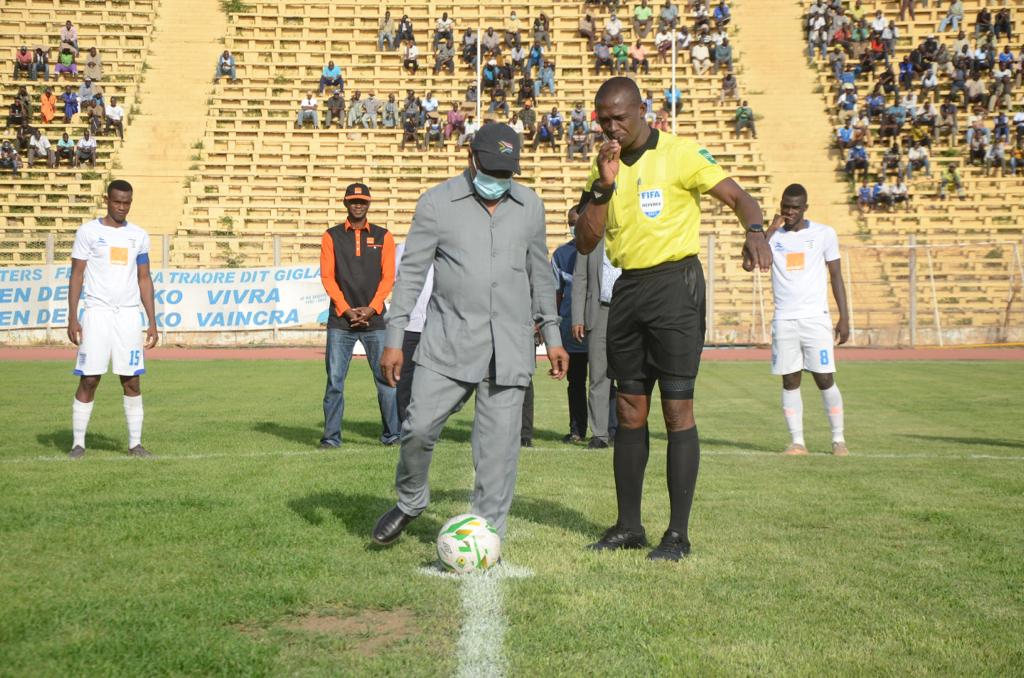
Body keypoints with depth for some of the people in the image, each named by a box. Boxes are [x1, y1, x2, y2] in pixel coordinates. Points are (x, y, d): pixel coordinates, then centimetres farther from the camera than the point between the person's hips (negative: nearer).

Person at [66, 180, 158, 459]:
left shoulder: (138, 235, 10)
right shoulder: (88, 232, 1)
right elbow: (76, 276, 1)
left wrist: (152, 323, 6)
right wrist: (72, 318, -7)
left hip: (129, 314, 3)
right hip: (97, 312, -2)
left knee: (132, 381, 1)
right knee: (89, 380, -3)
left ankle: (135, 443, 7)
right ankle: (78, 443, 6)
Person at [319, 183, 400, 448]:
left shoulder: (383, 236, 9)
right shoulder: (331, 236, 8)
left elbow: (388, 277, 4)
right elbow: (327, 277, 2)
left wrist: (370, 309, -9)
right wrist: (346, 310, -9)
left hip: (375, 319, 0)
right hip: (340, 320, 0)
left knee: (385, 378, -1)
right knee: (335, 380, -1)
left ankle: (391, 433, 9)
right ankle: (331, 436, 4)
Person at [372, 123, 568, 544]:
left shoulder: (530, 206, 11)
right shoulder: (437, 202, 2)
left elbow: (540, 275, 19)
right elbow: (411, 272, 1)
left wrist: (552, 336, 17)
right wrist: (394, 340, -3)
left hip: (510, 347, 2)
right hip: (448, 343, -2)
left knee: (499, 444, -1)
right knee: (419, 428, -6)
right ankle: (410, 502, 23)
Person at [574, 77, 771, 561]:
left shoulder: (679, 154, -5)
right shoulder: (603, 165, 12)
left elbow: (739, 198, -10)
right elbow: (585, 243, 5)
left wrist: (754, 232, -31)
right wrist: (603, 186, -8)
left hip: (674, 282, -6)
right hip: (626, 288, 6)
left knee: (677, 408, -7)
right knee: (629, 409, 9)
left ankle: (678, 535, 0)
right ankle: (628, 526, 18)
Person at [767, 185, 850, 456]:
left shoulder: (824, 234, 4)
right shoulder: (773, 236, 6)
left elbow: (836, 275, 6)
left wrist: (844, 317, 0)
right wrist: (772, 229, -12)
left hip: (816, 318, -2)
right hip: (784, 320, 2)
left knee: (825, 380, -3)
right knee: (790, 381, 1)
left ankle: (838, 439, 8)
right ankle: (797, 442, 6)